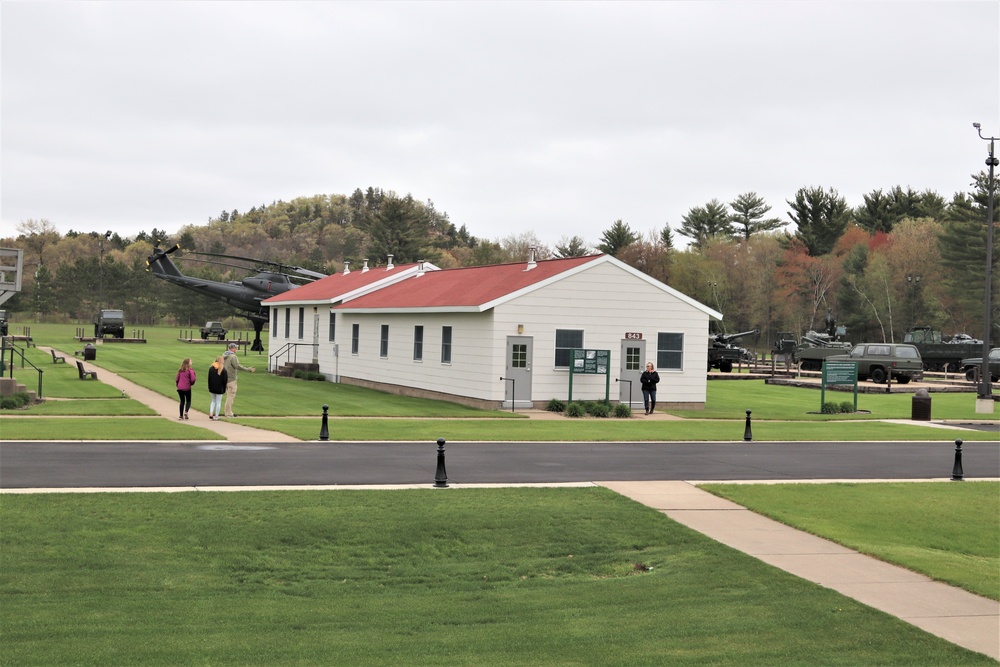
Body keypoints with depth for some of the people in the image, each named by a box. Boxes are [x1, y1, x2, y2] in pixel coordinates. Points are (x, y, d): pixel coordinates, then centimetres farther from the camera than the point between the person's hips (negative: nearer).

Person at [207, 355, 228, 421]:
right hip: (219, 388, -4)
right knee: (218, 402, 4)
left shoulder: (211, 368, 2)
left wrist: (209, 387, 12)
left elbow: (209, 378, 6)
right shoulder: (223, 369, -10)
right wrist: (224, 389, 0)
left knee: (213, 401, 19)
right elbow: (225, 379, -9)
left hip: (212, 388, 4)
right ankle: (216, 416, 4)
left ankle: (211, 414, 3)